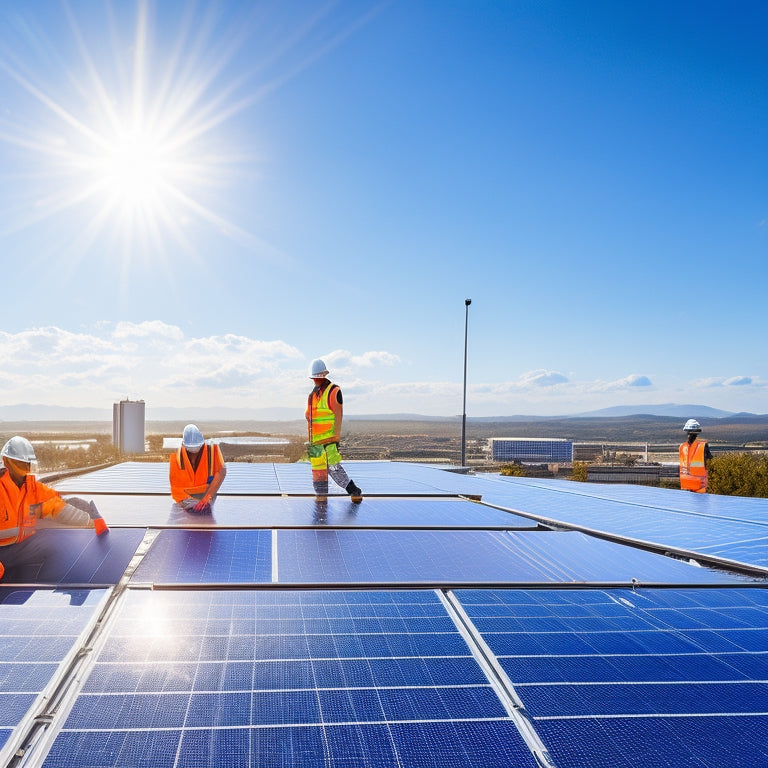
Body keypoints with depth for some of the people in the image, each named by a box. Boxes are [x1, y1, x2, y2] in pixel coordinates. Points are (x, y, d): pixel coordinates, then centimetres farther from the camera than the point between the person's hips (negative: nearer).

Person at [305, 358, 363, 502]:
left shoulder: (333, 391, -6)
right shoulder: (313, 394, 18)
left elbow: (338, 414, -12)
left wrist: (336, 436, -18)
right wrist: (310, 440, 20)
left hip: (329, 438, -8)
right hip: (315, 439, 8)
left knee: (333, 466, -13)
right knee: (317, 467, 8)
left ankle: (354, 491, -3)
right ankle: (321, 496, 15)